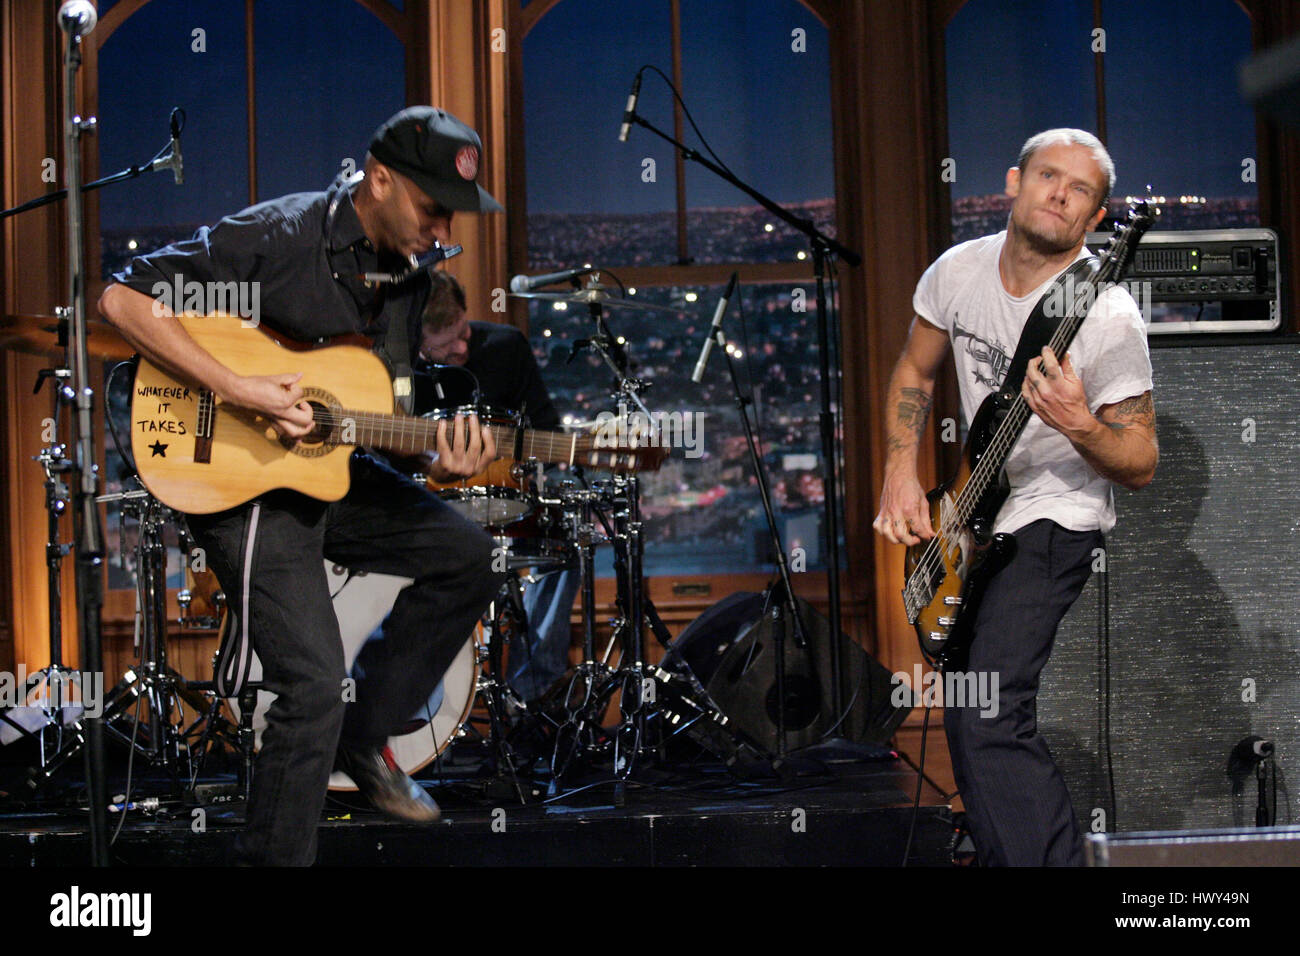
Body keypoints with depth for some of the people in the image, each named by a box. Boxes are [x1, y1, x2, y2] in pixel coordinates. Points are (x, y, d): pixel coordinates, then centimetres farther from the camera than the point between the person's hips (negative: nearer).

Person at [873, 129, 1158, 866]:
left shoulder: (1109, 317, -20)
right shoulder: (958, 272, -3)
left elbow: (1142, 467, -14)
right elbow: (916, 372, 15)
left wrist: (1078, 424, -33)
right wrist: (902, 469, 1)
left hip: (1056, 522, -7)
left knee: (985, 717, -23)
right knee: (976, 723, 18)